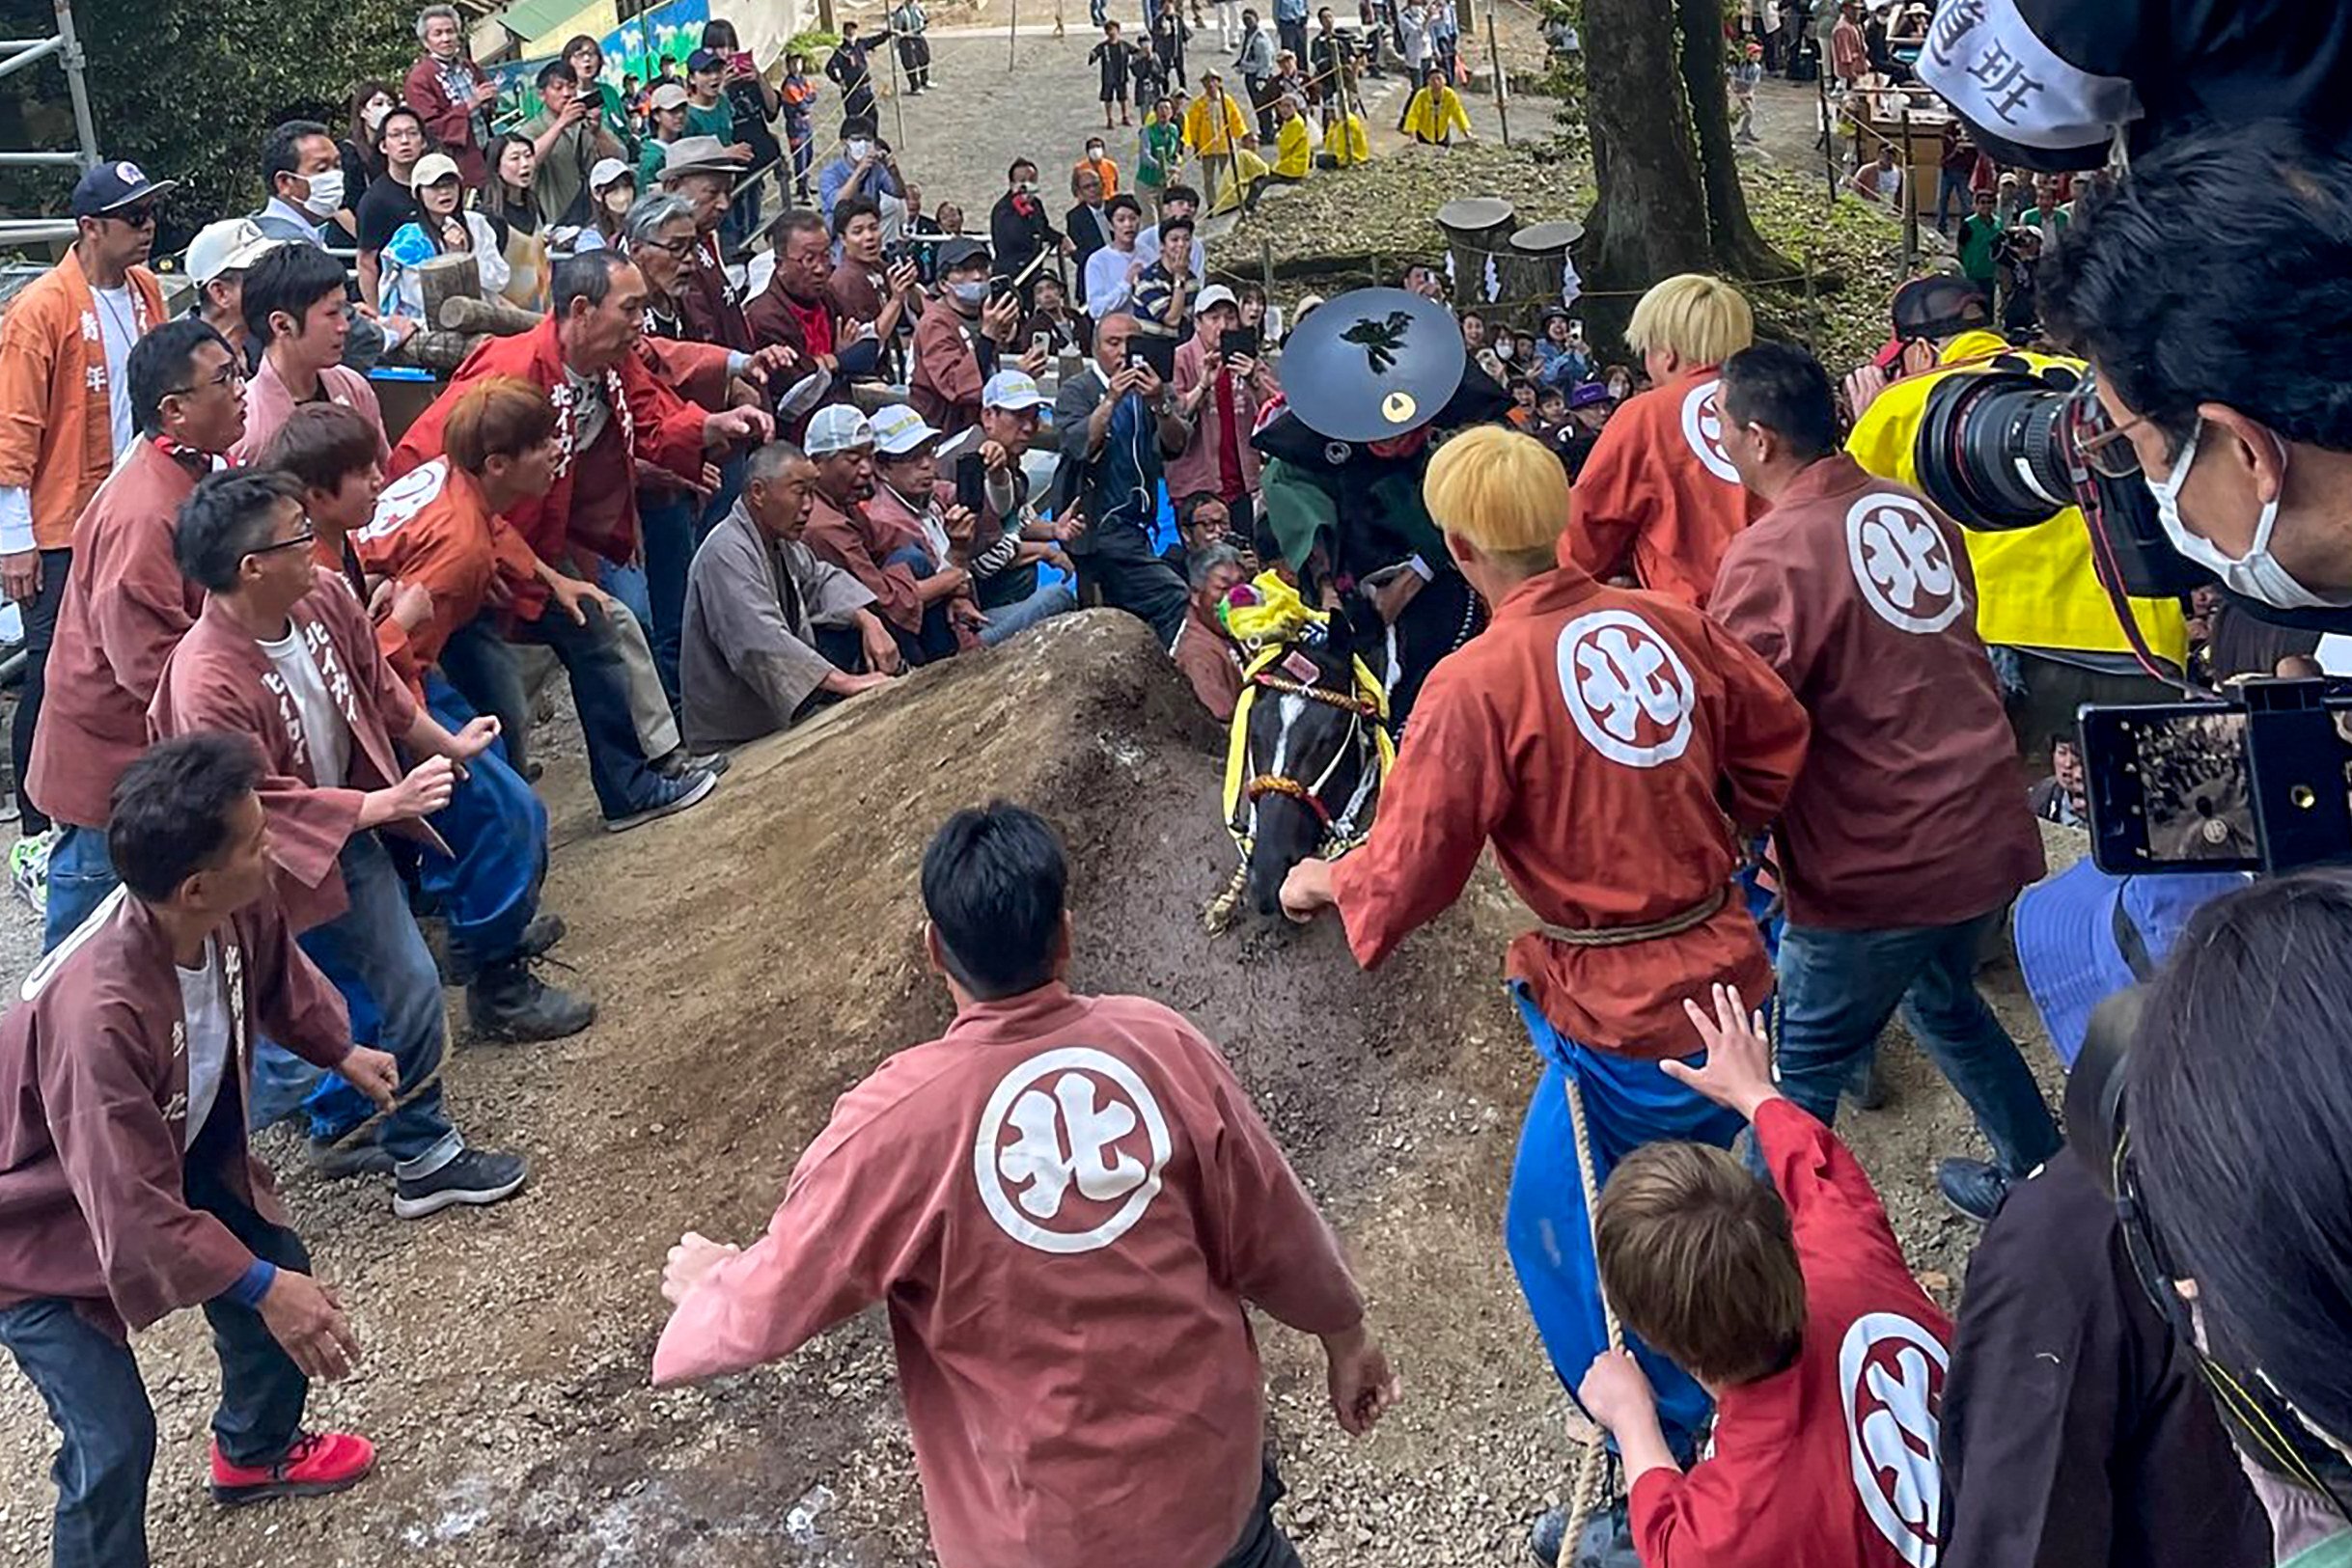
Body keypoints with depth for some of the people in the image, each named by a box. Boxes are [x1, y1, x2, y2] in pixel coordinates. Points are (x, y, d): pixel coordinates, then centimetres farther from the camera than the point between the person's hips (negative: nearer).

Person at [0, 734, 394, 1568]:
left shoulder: (237, 910, -21)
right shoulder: (98, 1010, -44)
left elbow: (276, 973, 7)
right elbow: (133, 1205, -37)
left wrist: (342, 1050, 18)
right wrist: (262, 1287, -32)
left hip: (178, 1157, 8)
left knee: (280, 1274, 17)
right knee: (114, 1441, -9)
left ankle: (255, 1453, 46)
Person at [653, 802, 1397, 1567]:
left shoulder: (894, 1122, -24)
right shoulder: (1163, 1044, -15)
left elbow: (768, 1307, -10)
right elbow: (1274, 1226, -3)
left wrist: (708, 1280, 13)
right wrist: (1346, 1335, 15)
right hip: (1205, 1449, 3)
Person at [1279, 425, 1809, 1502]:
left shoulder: (1477, 682, -19)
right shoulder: (1667, 622, -2)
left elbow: (1408, 871, -14)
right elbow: (1778, 739, 11)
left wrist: (1324, 884, 7)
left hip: (1622, 1017, -7)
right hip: (1732, 973, 7)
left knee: (1559, 1231, 11)